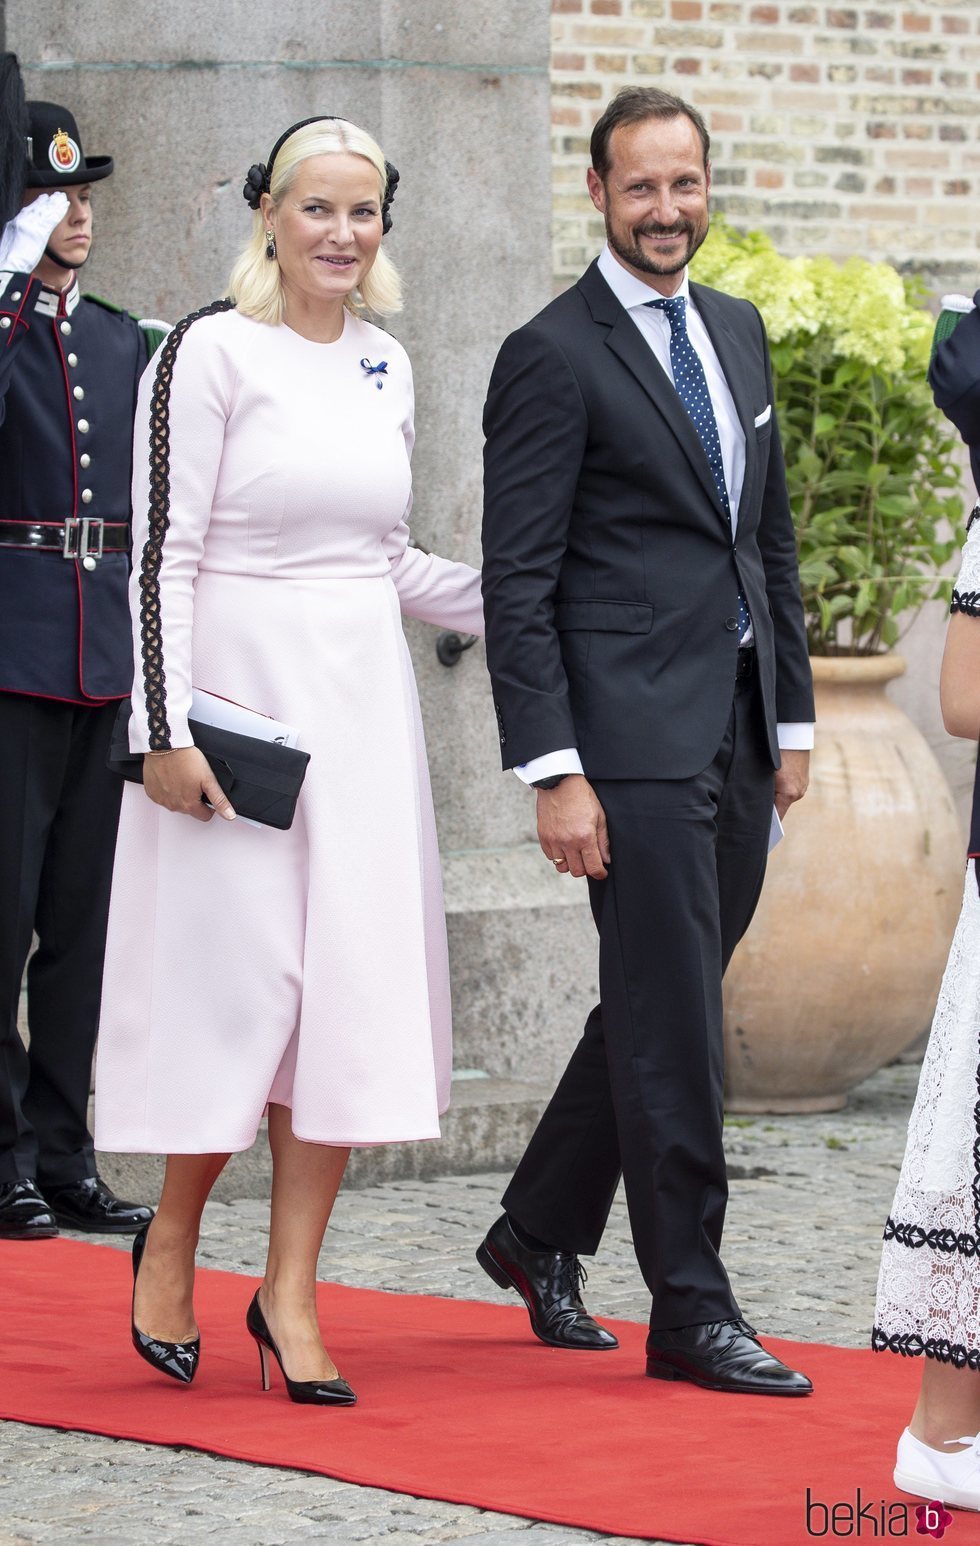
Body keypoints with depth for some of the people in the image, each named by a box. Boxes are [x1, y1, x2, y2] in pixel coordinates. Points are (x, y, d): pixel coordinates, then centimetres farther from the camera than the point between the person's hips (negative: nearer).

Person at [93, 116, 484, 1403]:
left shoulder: (386, 366, 12)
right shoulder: (211, 352, -7)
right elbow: (164, 551, -10)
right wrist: (166, 729, -16)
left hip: (362, 701, 6)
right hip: (239, 682, -6)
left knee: (351, 982, 2)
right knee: (239, 971, -4)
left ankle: (290, 1287, 9)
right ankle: (173, 1236, 20)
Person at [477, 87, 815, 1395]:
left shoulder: (738, 332, 15)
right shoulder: (554, 356, -8)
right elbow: (518, 582, -11)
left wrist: (793, 716, 16)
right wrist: (554, 771, -16)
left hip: (737, 738, 7)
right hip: (633, 741, -7)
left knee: (655, 1007, 14)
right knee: (672, 1028, -5)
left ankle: (540, 1234, 30)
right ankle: (691, 1312, 2)